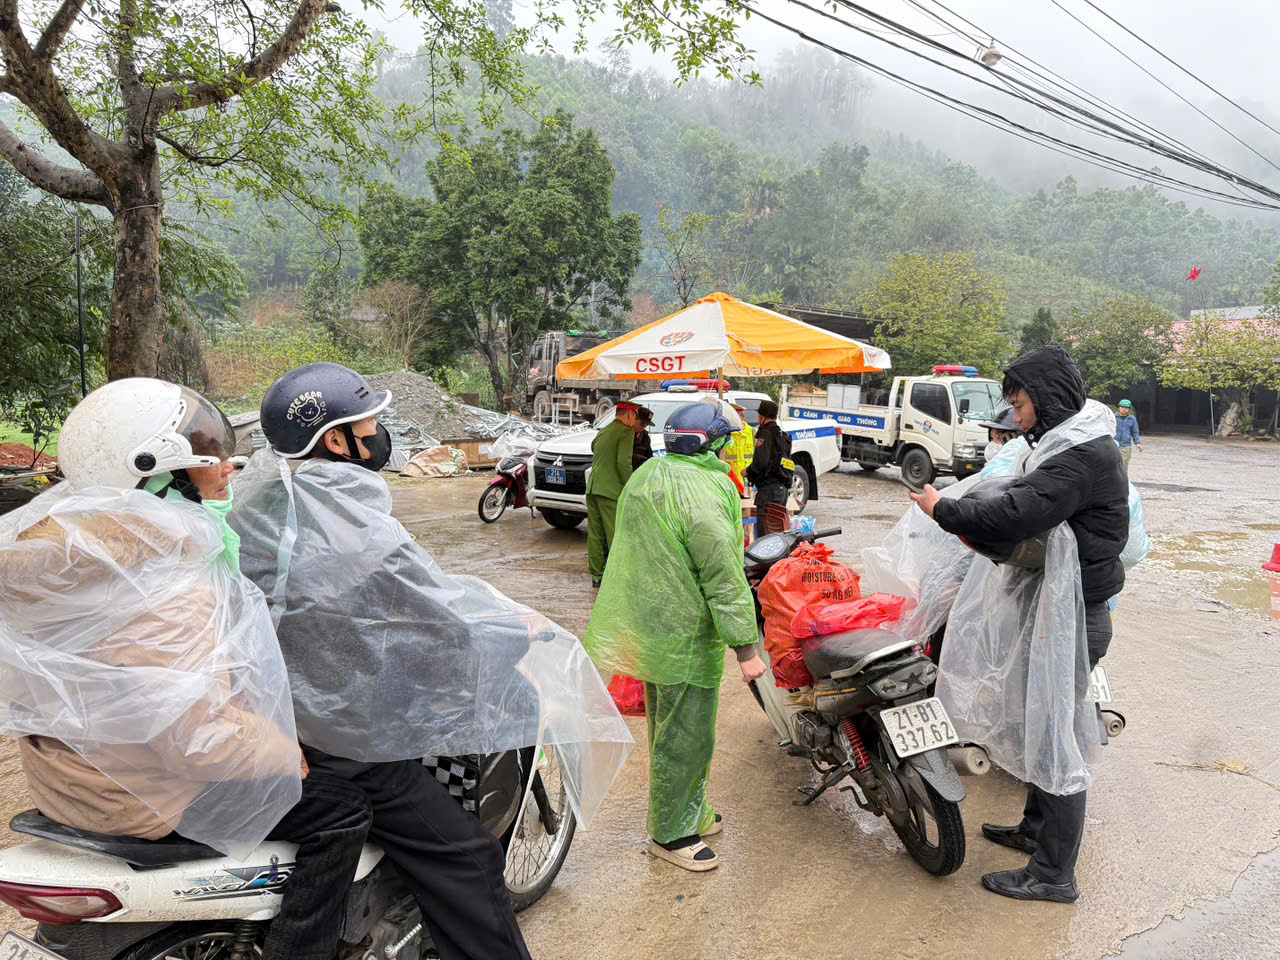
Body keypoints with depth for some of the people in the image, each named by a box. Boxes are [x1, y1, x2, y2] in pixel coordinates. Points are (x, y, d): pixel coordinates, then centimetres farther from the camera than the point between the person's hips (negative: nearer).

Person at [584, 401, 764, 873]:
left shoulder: (645, 477, 9)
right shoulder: (704, 490, -21)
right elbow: (723, 576, -23)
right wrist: (746, 647, -20)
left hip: (648, 629, 10)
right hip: (685, 638, -10)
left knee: (668, 728, 21)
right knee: (686, 737, 5)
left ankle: (693, 814, 39)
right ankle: (671, 834, 19)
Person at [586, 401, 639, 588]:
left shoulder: (601, 433, 20)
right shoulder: (626, 432, -6)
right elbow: (624, 464, -14)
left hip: (592, 488, 8)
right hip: (611, 490, -8)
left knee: (595, 535, 10)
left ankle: (596, 576, 15)